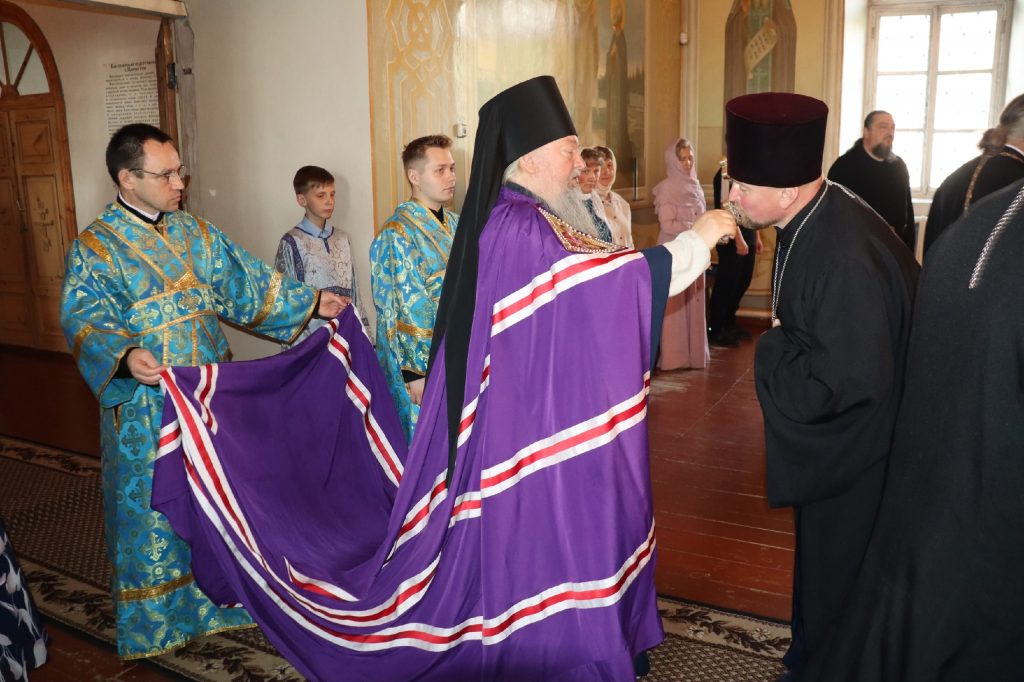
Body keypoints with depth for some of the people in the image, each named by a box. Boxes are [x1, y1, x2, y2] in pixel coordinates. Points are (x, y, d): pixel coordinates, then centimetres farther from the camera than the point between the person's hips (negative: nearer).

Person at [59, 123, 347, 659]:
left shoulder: (195, 232, 7)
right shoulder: (94, 248, -9)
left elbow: (245, 285, 9)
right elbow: (85, 322, -20)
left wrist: (310, 303, 1)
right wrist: (124, 355, -40)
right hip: (148, 409, -5)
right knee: (154, 512, 7)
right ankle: (156, 617, 27)